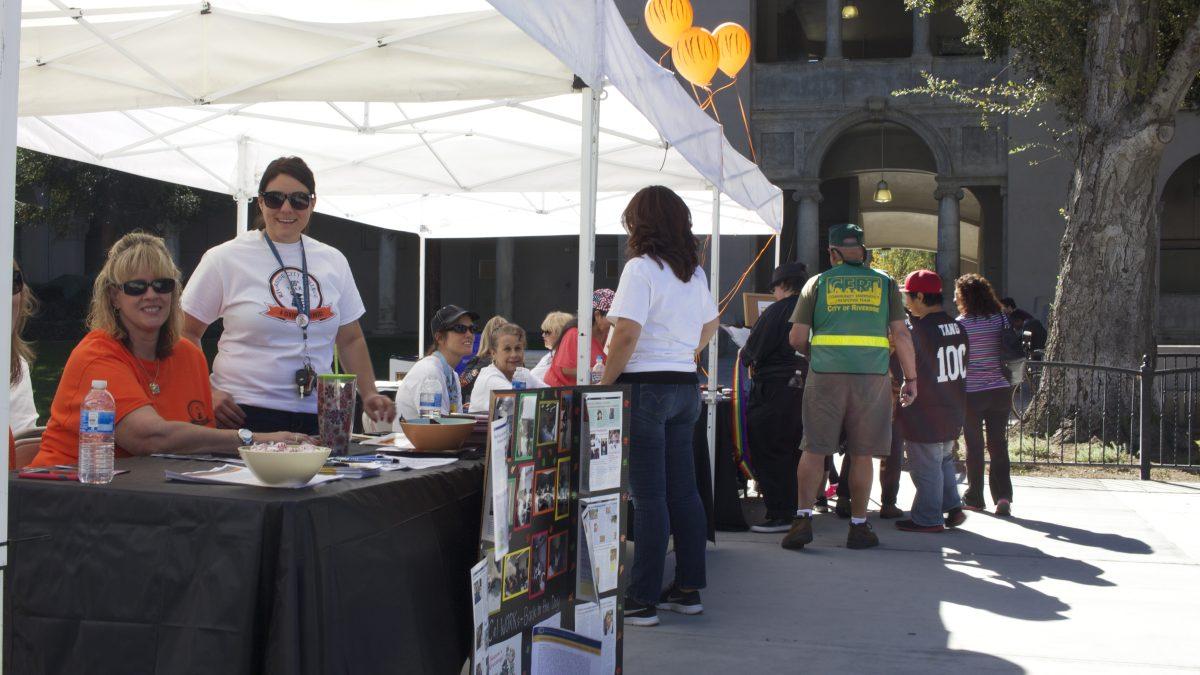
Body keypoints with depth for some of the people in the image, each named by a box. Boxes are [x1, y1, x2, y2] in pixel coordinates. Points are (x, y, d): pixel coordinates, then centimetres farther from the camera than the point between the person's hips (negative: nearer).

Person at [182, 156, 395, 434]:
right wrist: (206, 393, -9)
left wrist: (369, 394, 8)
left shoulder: (333, 262, 12)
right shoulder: (225, 259, 1)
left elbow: (350, 339, 19)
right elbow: (186, 333, 3)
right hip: (244, 415, -3)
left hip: (315, 415, 4)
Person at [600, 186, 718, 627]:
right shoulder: (694, 272, 12)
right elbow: (711, 323, 28)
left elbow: (627, 334, -20)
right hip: (686, 387, 8)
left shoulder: (641, 268, -12)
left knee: (649, 496, -5)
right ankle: (688, 589, 18)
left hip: (645, 388, -7)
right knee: (683, 491, 12)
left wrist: (603, 386, -12)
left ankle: (643, 600, -1)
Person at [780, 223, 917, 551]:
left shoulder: (817, 283, 7)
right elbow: (901, 334, 2)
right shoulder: (885, 284, 8)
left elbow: (797, 338, 4)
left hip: (825, 375, 0)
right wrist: (911, 379, 8)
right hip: (872, 376, 0)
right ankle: (858, 525, 12)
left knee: (814, 448, 5)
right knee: (862, 454, 6)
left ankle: (803, 516, -3)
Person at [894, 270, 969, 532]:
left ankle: (928, 518, 12)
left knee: (925, 467, 4)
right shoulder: (957, 327, 3)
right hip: (953, 411, 8)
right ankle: (953, 506, 24)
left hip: (925, 414, -8)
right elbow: (963, 365, 13)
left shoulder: (918, 330, -22)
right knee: (944, 459, 24)